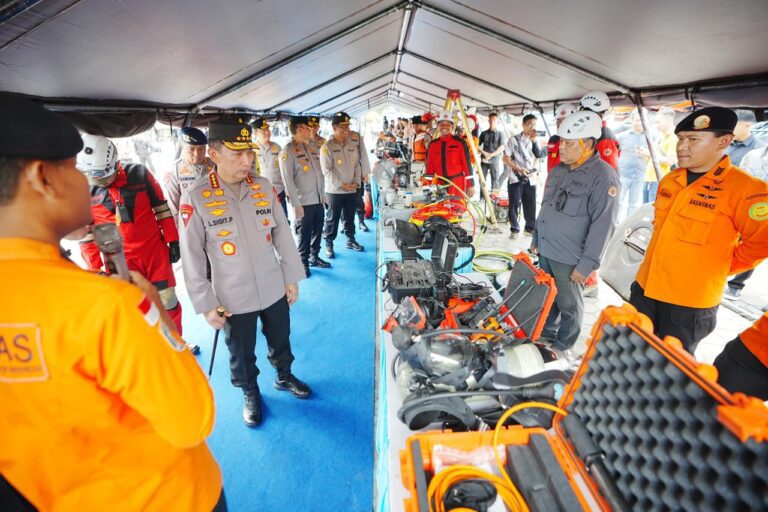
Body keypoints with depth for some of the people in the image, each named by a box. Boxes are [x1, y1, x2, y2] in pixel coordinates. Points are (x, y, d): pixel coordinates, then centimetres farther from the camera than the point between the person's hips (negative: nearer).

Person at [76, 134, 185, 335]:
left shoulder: (139, 174, -8)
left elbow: (161, 207, 1)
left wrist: (173, 240, 0)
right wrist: (95, 269, 4)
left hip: (155, 250, 0)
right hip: (120, 260, 0)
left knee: (168, 302, 11)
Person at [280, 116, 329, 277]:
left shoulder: (311, 148, 13)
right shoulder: (288, 150, -9)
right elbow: (287, 179, -13)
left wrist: (323, 194, 14)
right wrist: (296, 203, -16)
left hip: (318, 200, 6)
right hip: (304, 202, -6)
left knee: (318, 230, 15)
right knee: (304, 234, 5)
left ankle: (314, 257, 32)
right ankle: (303, 263, 20)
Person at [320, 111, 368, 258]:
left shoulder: (353, 144, 7)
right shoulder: (327, 146, -9)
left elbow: (357, 165, 10)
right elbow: (326, 171, -13)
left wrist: (356, 182, -4)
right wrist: (341, 185, -17)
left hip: (352, 190, 5)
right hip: (335, 190, -5)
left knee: (350, 217, 16)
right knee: (332, 218, 4)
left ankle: (350, 240, 30)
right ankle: (329, 244, 16)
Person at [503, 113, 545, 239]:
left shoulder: (535, 141, 11)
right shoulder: (514, 139, -1)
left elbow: (538, 155, -1)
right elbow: (505, 158, -6)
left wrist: (534, 141, -12)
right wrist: (519, 169, -15)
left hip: (530, 178, 4)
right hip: (516, 178, -4)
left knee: (531, 205, 6)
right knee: (514, 205, -3)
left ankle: (530, 227, 21)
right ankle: (514, 229, 8)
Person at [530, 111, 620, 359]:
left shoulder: (603, 176, -16)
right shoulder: (558, 170, 9)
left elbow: (602, 226, -18)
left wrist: (586, 265, -18)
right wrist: (536, 238, 20)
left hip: (570, 258, -7)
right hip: (546, 250, 7)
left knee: (569, 305, 9)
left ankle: (563, 346, 27)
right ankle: (545, 335, 38)